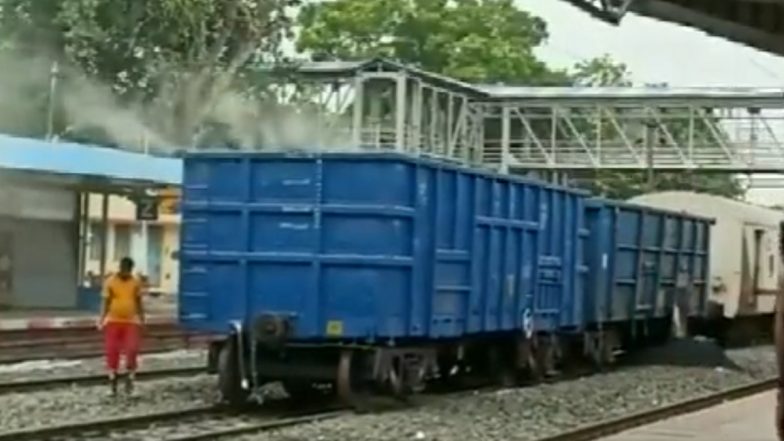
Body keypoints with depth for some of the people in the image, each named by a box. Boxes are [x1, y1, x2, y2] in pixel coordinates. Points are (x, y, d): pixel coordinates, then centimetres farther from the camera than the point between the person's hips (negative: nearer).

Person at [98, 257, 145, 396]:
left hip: (131, 322, 1)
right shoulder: (110, 282, -5)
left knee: (132, 349, -8)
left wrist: (142, 319, 8)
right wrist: (102, 318, -12)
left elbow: (139, 302, 9)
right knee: (112, 351, 2)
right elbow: (106, 301, -2)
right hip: (113, 321, -1)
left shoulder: (136, 282, 1)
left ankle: (130, 377, 8)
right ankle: (112, 378, 16)